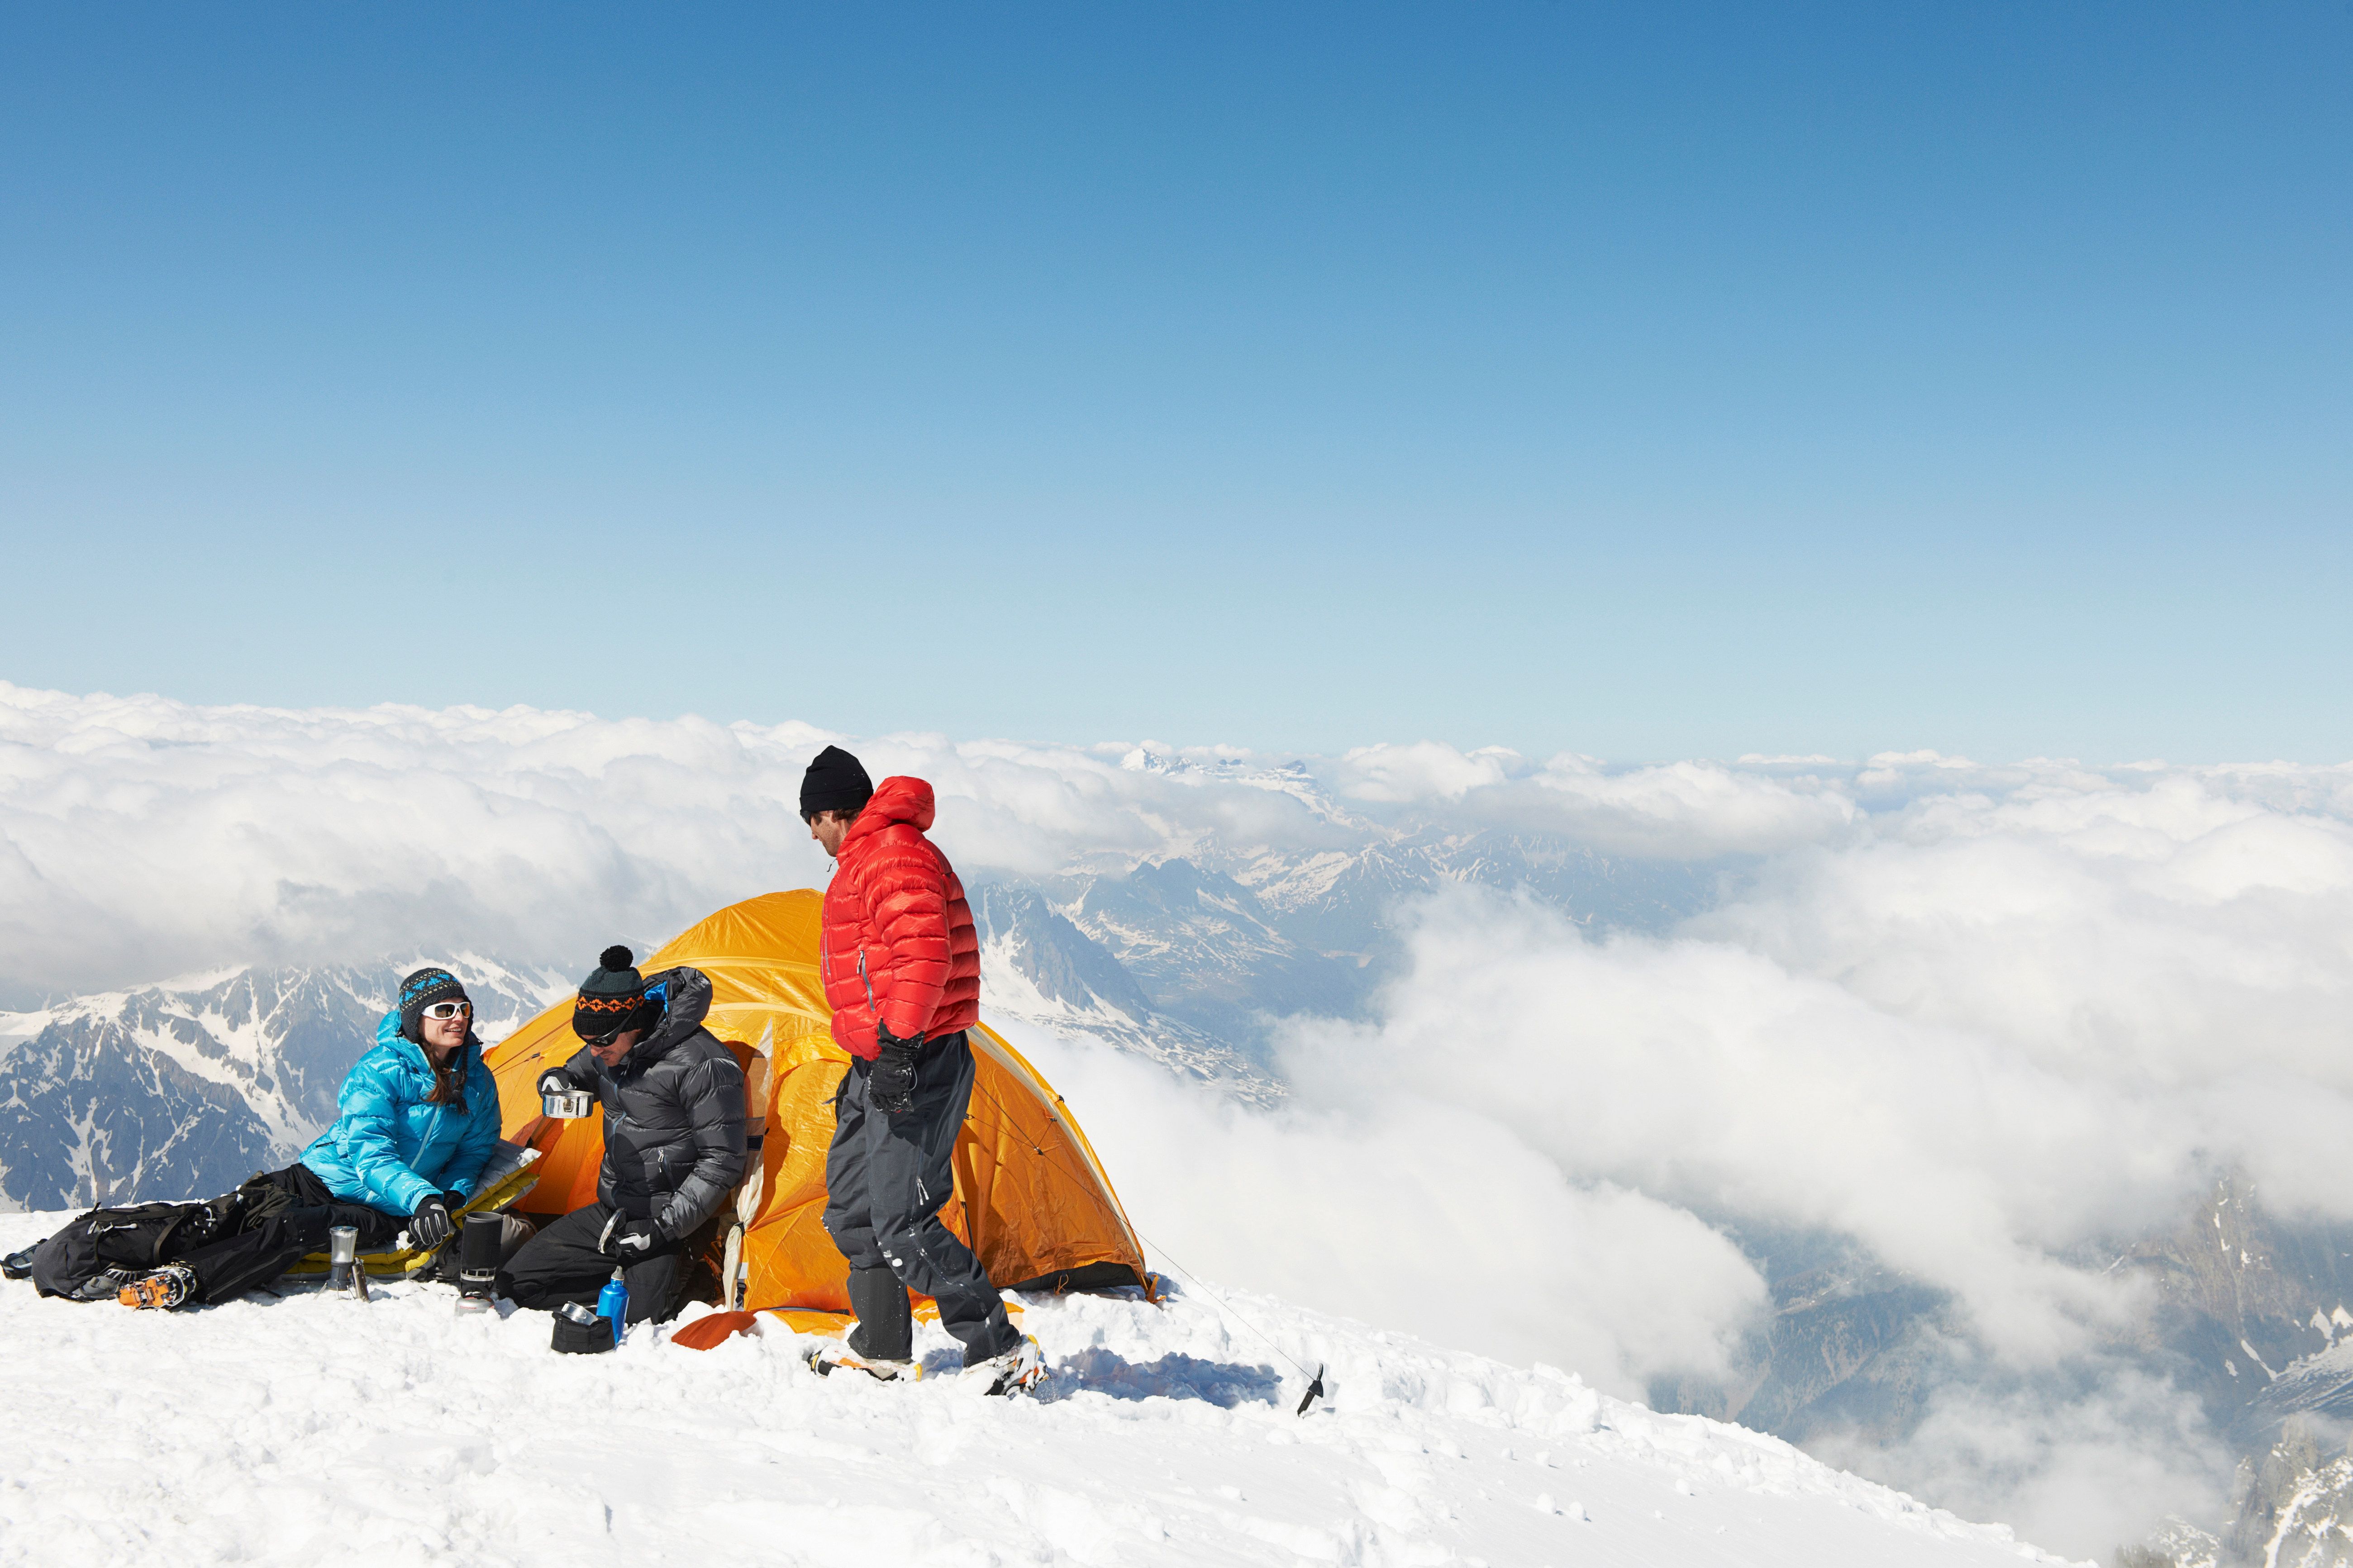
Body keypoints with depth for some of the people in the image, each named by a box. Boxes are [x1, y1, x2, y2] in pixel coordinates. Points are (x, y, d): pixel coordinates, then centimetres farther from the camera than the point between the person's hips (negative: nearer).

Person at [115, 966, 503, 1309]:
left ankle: (190, 1280, -42)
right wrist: (422, 1197, -38)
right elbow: (370, 1155, -22)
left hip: (384, 1212, 0)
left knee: (293, 1227, -29)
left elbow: (474, 1152, 13)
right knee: (236, 1213, -24)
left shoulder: (478, 1081, 2)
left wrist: (452, 1197, -9)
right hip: (323, 1180, 0)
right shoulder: (377, 1073, -12)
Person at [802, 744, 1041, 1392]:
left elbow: (924, 955, -27)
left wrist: (898, 1044, -28)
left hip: (914, 1065, -11)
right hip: (879, 1066, 11)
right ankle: (881, 1347, 29)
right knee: (853, 1207, 17)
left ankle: (1001, 1350, -8)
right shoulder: (865, 860, 21)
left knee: (902, 1226, -14)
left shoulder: (894, 856, -15)